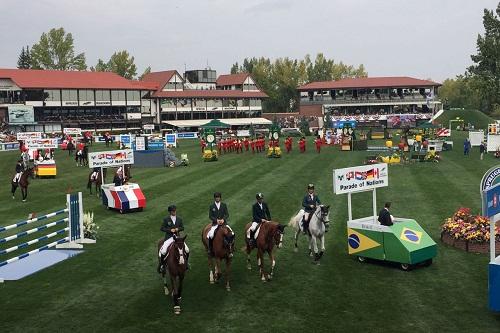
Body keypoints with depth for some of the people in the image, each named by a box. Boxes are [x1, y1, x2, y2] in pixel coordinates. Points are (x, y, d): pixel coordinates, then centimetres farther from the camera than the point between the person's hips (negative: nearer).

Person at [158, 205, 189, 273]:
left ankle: (186, 262, 18)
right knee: (163, 251, -22)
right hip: (169, 237, -3)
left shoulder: (179, 219, 7)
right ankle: (161, 264, 1)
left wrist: (178, 229, -10)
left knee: (187, 250, -8)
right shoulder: (166, 219, -2)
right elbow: (162, 228, -3)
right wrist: (170, 230, -15)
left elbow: (182, 227, 12)